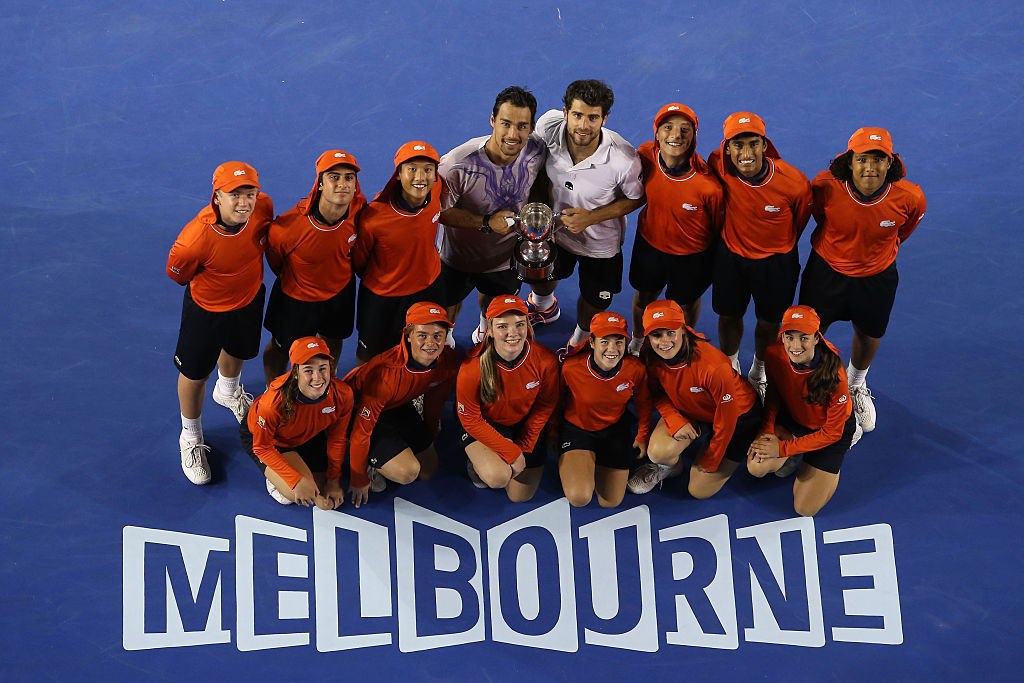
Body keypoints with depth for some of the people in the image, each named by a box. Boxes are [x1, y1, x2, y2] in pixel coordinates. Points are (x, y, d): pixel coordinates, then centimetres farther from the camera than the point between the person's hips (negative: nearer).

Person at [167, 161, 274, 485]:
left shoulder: (263, 207, -27)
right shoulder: (194, 240, -41)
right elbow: (179, 275, -17)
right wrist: (217, 284, -4)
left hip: (249, 300, 5)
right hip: (207, 309, -5)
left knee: (237, 350, 34)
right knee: (194, 375, 15)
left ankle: (227, 391, 70)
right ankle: (191, 439, 44)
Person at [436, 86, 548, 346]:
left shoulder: (537, 151, -23)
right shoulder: (458, 165, -38)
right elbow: (441, 211, -24)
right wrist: (486, 223, -32)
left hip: (506, 254, 3)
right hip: (459, 255, -3)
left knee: (495, 300, 33)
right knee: (448, 309, 23)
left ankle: (486, 326, 68)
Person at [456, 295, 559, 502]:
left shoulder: (546, 361, -25)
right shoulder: (472, 367, -31)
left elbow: (545, 407, -6)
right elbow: (470, 419, -19)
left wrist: (523, 449, -8)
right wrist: (512, 453, -20)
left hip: (525, 426, 3)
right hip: (485, 426, -3)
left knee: (520, 497, 8)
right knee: (498, 478, -29)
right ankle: (477, 463, 8)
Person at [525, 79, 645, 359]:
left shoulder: (624, 160, -37)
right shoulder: (549, 126, -29)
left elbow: (636, 198, -16)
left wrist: (592, 217, -26)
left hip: (600, 243, -3)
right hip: (553, 229, 3)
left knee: (594, 303, 19)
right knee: (539, 277, 30)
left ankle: (580, 338, 56)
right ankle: (546, 308, 69)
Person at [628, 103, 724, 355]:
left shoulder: (708, 185, -35)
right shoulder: (646, 155, -24)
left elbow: (719, 226, -16)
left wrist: (718, 263, -2)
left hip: (692, 256, -3)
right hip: (649, 242, 3)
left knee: (687, 303, 25)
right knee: (643, 296, 28)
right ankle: (637, 340, 60)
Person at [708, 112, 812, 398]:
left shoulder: (795, 183, -30)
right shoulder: (719, 166, -27)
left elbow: (800, 220, -6)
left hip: (776, 261, -1)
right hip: (731, 255, 1)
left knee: (769, 321, 18)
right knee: (729, 315, 20)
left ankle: (760, 370, 49)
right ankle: (730, 367, 50)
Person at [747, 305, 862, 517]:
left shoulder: (834, 375, -35)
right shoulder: (774, 354, -23)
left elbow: (832, 433, -23)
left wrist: (783, 448, -22)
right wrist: (766, 430, -17)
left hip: (834, 430, -3)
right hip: (793, 418, 3)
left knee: (805, 509, -1)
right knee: (756, 467, -23)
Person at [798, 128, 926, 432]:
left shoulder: (909, 197, -25)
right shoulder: (826, 187, -29)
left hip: (876, 277, 1)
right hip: (827, 270, -1)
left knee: (869, 336, 22)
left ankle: (856, 385, 55)